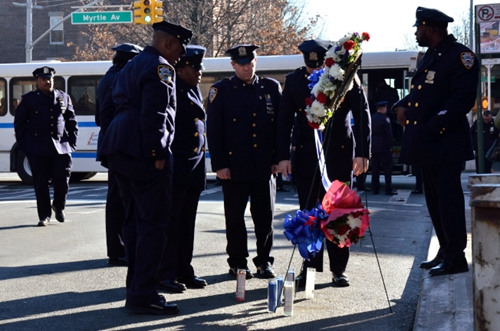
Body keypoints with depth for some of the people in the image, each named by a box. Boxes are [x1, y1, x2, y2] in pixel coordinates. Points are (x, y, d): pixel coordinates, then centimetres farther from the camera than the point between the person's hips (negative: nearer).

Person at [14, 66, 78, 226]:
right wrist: (23, 144, -1)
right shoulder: (28, 99, 5)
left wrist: (72, 143, 6)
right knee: (41, 183, 0)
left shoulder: (64, 97, 12)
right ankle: (44, 215, 11)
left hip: (61, 147, 2)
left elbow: (72, 121, 15)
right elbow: (19, 122, 6)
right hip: (37, 149, -2)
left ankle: (59, 207, 24)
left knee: (62, 179, -3)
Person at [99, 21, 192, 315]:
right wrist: (158, 154, -17)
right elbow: (155, 114, -18)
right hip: (143, 152, -10)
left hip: (119, 150, 10)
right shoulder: (160, 68, -7)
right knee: (155, 222, -6)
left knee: (134, 220, 14)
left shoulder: (131, 66, 23)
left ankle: (136, 288, 21)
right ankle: (143, 296, -6)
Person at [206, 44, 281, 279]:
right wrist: (219, 164, -7)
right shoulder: (221, 90, 2)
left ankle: (264, 261, 19)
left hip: (265, 165, 2)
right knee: (235, 217, 6)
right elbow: (213, 130, -1)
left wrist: (278, 158, 3)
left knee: (265, 216, 6)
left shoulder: (272, 87, 9)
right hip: (234, 166, -2)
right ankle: (238, 262, 18)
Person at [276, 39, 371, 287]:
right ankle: (309, 266, 12)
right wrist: (283, 155, -1)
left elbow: (362, 114, -4)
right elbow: (284, 120, 4)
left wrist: (362, 153, -11)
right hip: (306, 155, 1)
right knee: (308, 212, 2)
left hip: (339, 155, -1)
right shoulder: (294, 80, 0)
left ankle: (339, 269, 13)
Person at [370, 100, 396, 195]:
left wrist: (371, 146, 14)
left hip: (373, 147, 6)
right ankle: (388, 190, -4)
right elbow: (389, 134, -13)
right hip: (384, 148, -6)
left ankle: (375, 188, 10)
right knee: (387, 169, -2)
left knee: (375, 169, 9)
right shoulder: (385, 119, -12)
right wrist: (390, 146, -5)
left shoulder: (371, 118, 7)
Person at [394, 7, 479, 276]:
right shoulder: (428, 57, 17)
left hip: (446, 143, -9)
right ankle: (445, 251, 23)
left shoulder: (460, 56, -10)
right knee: (434, 200, 13)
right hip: (425, 143, 9)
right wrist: (403, 105, 6)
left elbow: (462, 100, -17)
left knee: (448, 199, -6)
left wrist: (431, 128, -20)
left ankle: (456, 257, 0)